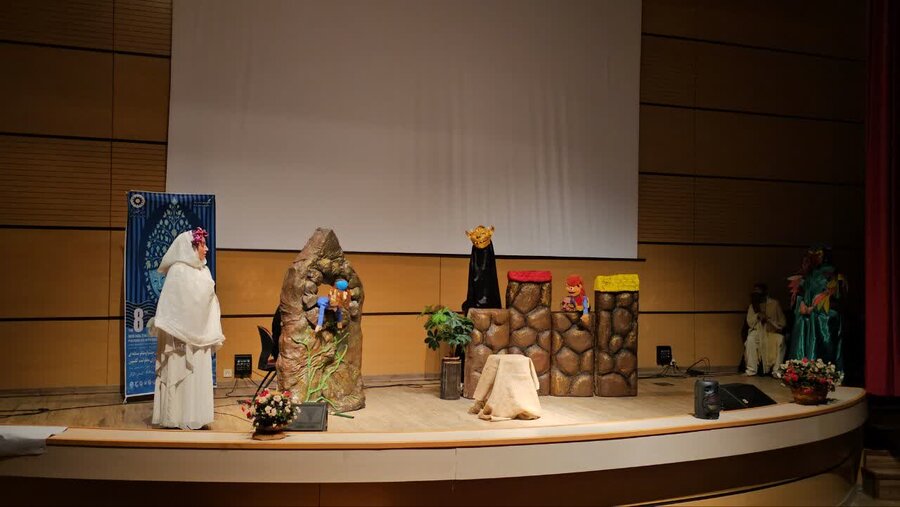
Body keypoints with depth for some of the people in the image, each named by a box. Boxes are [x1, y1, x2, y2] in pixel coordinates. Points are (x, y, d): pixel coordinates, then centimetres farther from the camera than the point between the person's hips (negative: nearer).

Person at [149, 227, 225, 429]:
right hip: (180, 333, -7)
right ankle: (178, 418, 7)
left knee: (200, 373, 9)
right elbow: (169, 304, -14)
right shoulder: (178, 271, -10)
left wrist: (214, 334, 11)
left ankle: (196, 415, 17)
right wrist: (166, 334, -19)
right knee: (181, 374, -1)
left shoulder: (204, 271, 10)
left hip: (200, 334, 7)